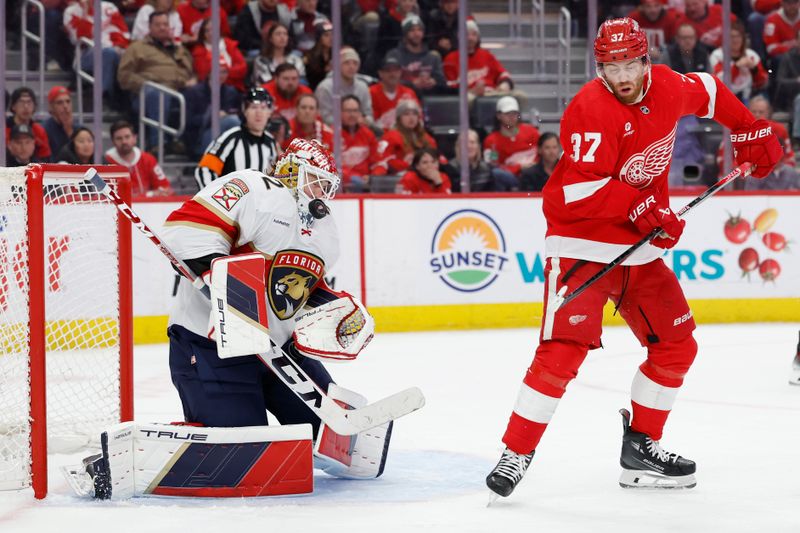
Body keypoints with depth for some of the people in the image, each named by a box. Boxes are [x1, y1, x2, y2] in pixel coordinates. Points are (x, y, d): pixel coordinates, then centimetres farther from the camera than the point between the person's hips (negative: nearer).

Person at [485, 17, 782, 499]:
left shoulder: (668, 88, -1)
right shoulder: (591, 109, -21)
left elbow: (709, 91, 22)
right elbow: (580, 189, -28)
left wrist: (752, 132, 23)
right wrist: (641, 207, -28)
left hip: (641, 247, 7)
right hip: (582, 246, -7)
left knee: (677, 345, 9)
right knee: (563, 350, -18)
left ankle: (641, 449, 21)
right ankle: (517, 454, -10)